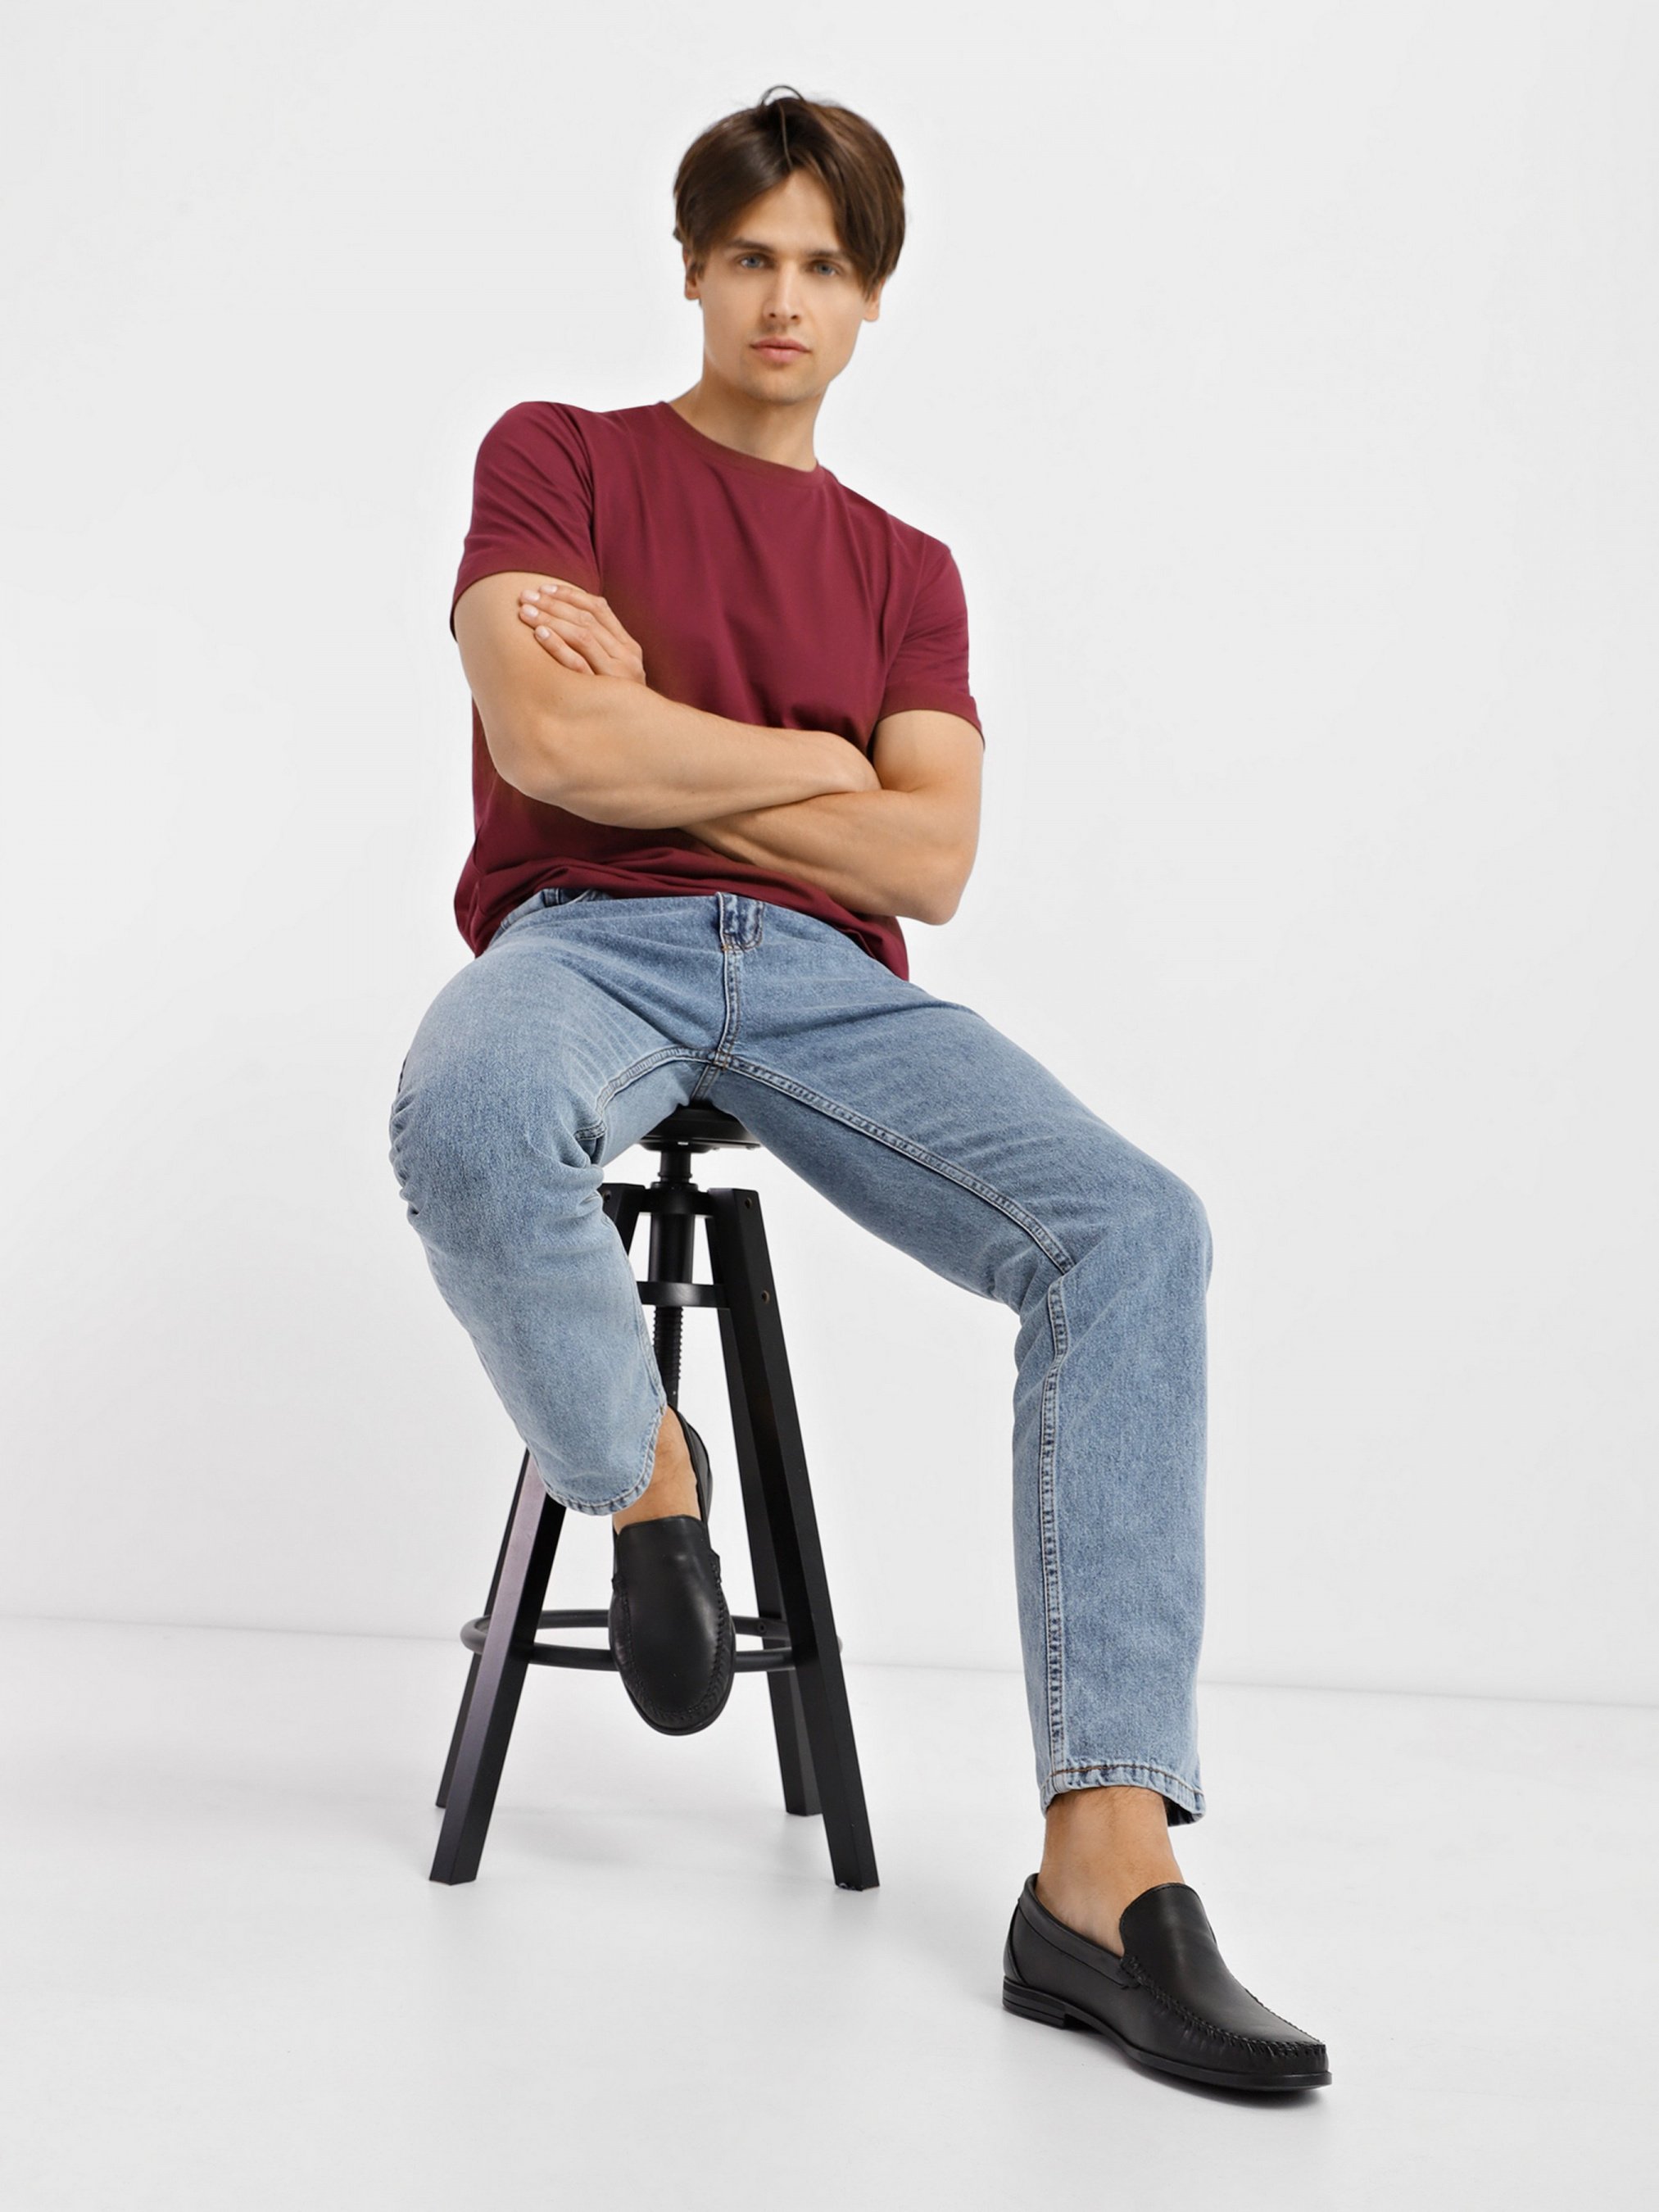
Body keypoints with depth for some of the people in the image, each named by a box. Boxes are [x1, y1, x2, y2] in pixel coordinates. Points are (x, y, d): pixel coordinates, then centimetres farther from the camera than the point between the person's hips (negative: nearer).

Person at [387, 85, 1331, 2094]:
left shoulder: (904, 571, 21)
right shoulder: (558, 457, 13)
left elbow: (929, 863, 6)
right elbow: (546, 746, -5)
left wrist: (652, 734, 0)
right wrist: (808, 760, 4)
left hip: (822, 977, 3)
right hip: (587, 939, -3)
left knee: (1131, 1226, -26)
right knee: (468, 1118, -42)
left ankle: (1105, 1876, -30)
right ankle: (645, 1480, -9)